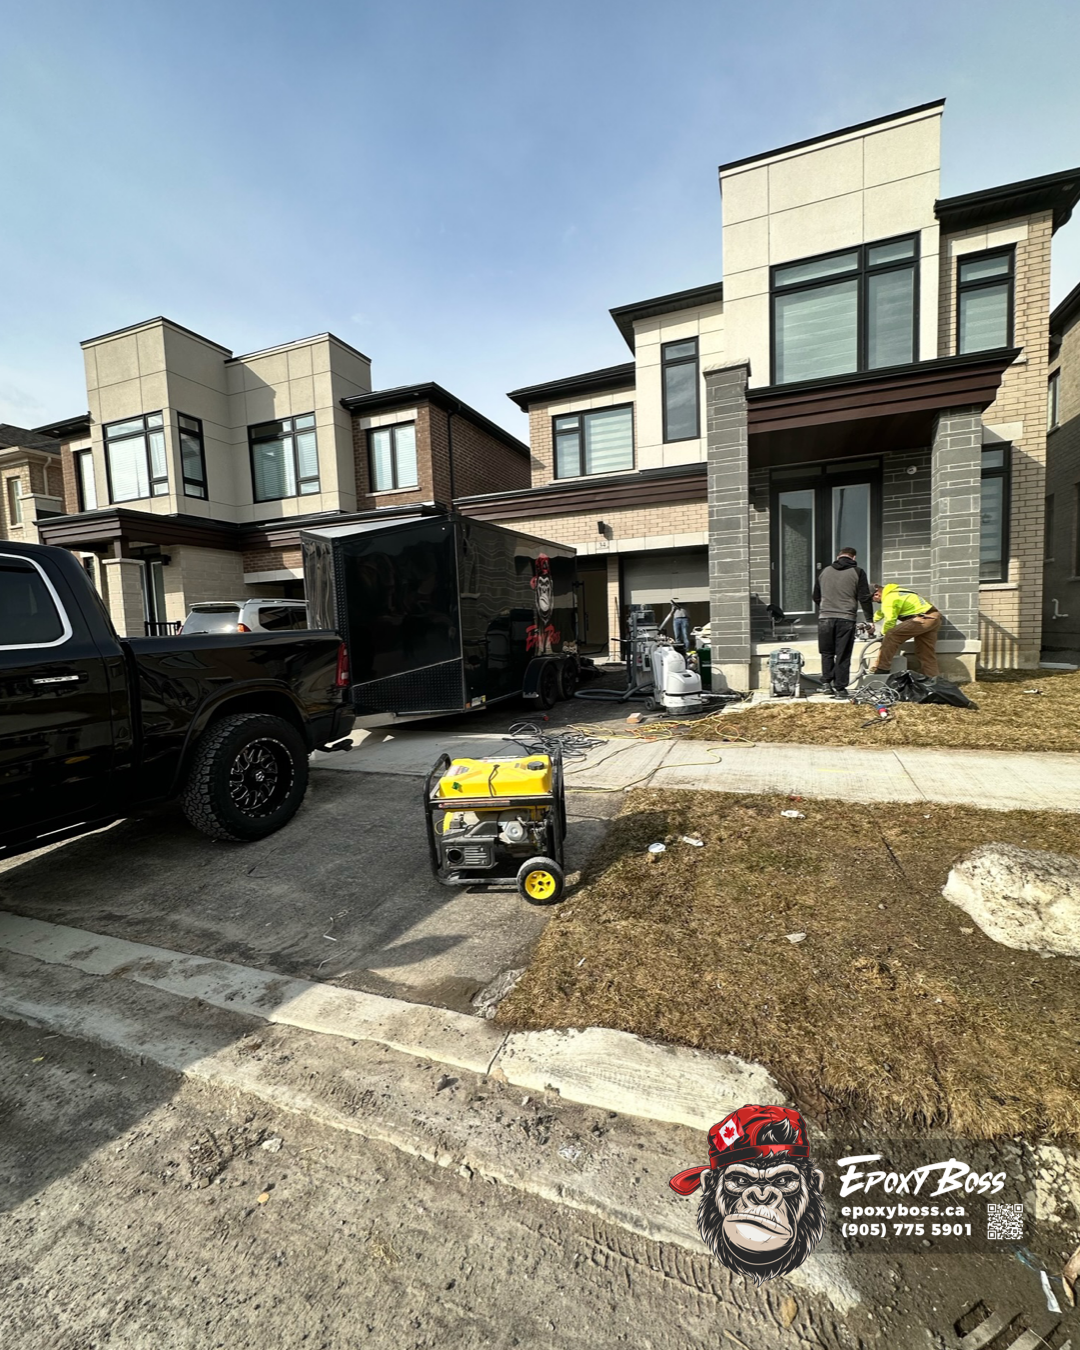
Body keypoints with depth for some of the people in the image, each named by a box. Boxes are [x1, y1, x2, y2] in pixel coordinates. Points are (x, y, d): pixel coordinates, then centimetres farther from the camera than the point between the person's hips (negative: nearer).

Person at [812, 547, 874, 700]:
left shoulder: (824, 571, 13)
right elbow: (864, 598, -1)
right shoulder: (857, 572, 3)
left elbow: (816, 597, 20)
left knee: (827, 653, 15)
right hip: (846, 619, -2)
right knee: (843, 655, 2)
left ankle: (826, 683, 6)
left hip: (825, 618, 2)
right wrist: (869, 620, 6)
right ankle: (840, 689, 4)